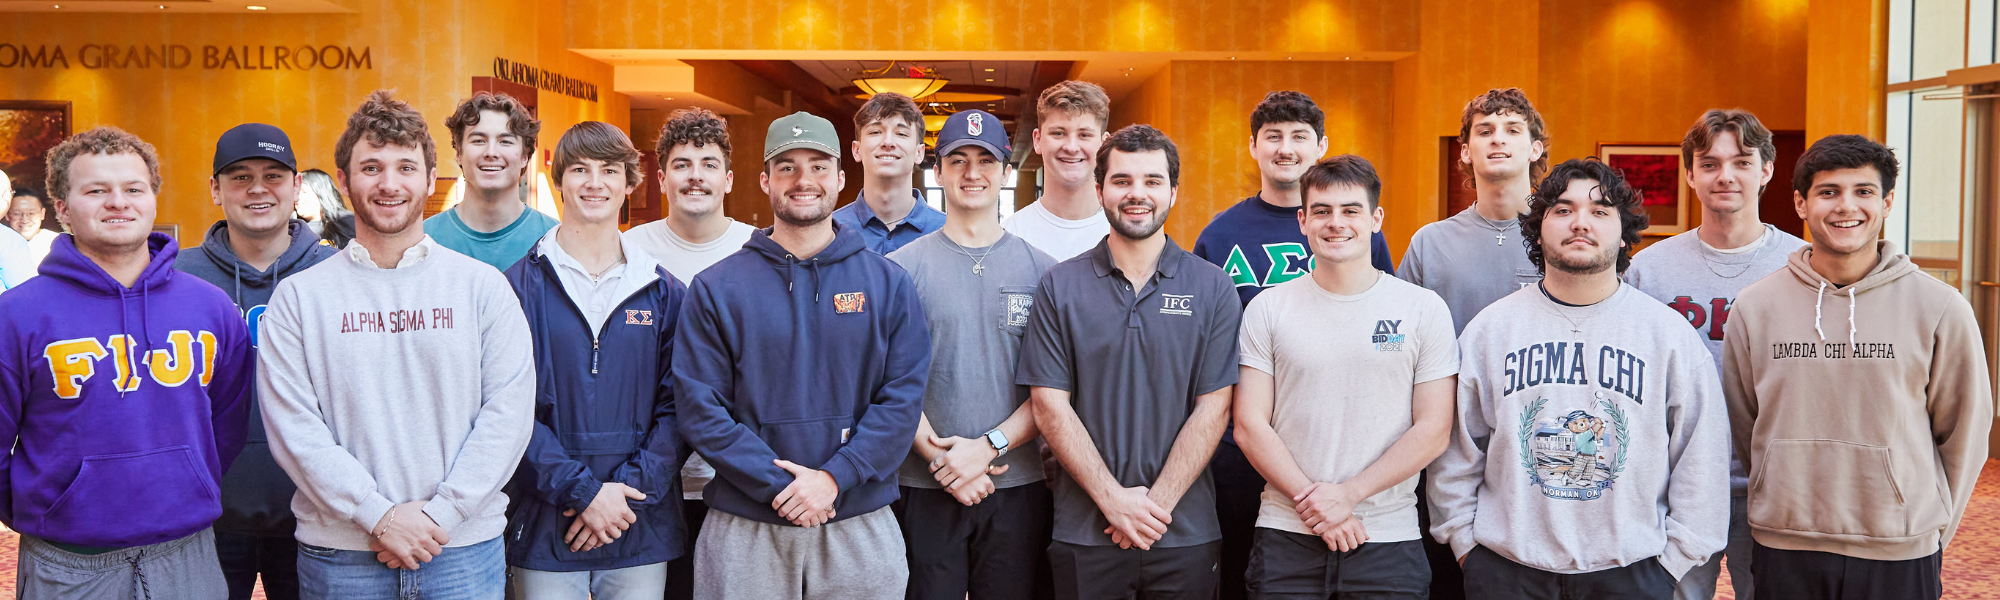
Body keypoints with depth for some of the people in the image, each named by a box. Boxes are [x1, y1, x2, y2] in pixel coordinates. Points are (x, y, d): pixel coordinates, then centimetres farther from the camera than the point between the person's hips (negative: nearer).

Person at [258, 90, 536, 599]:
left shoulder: (484, 287, 2)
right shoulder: (298, 298, 3)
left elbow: (508, 411, -4)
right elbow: (293, 428, -5)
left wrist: (438, 513, -12)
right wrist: (378, 515, -14)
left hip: (465, 548, 0)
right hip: (339, 554, 0)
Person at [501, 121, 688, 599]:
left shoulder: (663, 292, 7)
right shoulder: (520, 286, -1)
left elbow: (675, 407, 3)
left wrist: (630, 489, -10)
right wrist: (581, 491, -14)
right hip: (544, 533, -2)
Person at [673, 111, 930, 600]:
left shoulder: (889, 284, 4)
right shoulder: (716, 289, 2)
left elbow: (902, 399, -3)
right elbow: (700, 408, -5)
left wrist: (834, 477, -15)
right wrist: (779, 485, -15)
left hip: (861, 527, 1)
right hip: (745, 533, 0)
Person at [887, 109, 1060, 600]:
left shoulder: (1041, 269, 5)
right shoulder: (901, 268, 3)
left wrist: (989, 447, -13)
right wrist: (941, 458, -12)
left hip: (1018, 486, 1)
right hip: (924, 486, -1)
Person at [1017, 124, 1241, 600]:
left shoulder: (1212, 288, 1)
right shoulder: (1060, 287, 1)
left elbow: (1213, 409, -3)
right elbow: (1050, 405, -4)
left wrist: (1156, 504, -11)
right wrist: (1115, 500, -11)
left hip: (1185, 533, 0)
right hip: (1084, 534, 0)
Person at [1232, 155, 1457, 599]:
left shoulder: (1425, 309, 1)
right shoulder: (1267, 310, 3)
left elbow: (1433, 430, -3)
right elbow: (1250, 427, -1)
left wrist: (1348, 495, -11)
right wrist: (1313, 502, -11)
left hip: (1390, 541, 0)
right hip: (1285, 537, 1)